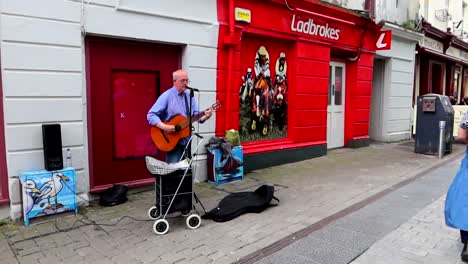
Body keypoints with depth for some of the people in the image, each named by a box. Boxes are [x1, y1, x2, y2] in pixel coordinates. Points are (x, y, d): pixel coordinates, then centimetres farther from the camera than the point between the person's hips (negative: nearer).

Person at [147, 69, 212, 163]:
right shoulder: (167, 96, -10)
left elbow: (197, 115, 8)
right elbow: (151, 115, -14)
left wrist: (205, 116, -14)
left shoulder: (189, 96, 8)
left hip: (186, 140, 6)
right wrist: (164, 127, -26)